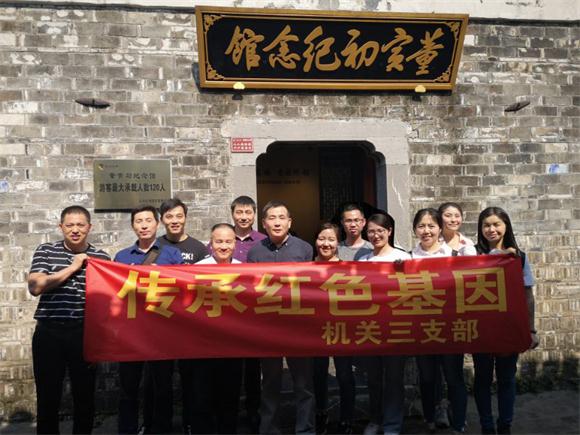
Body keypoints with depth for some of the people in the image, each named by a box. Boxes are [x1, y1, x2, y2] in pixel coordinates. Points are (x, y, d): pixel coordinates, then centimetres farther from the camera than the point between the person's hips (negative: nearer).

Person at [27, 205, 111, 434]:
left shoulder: (101, 257, 3)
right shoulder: (45, 251, 4)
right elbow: (35, 287, -10)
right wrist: (72, 267, -12)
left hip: (85, 333, 0)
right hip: (49, 332, 0)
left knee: (85, 396, 11)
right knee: (47, 397, 10)